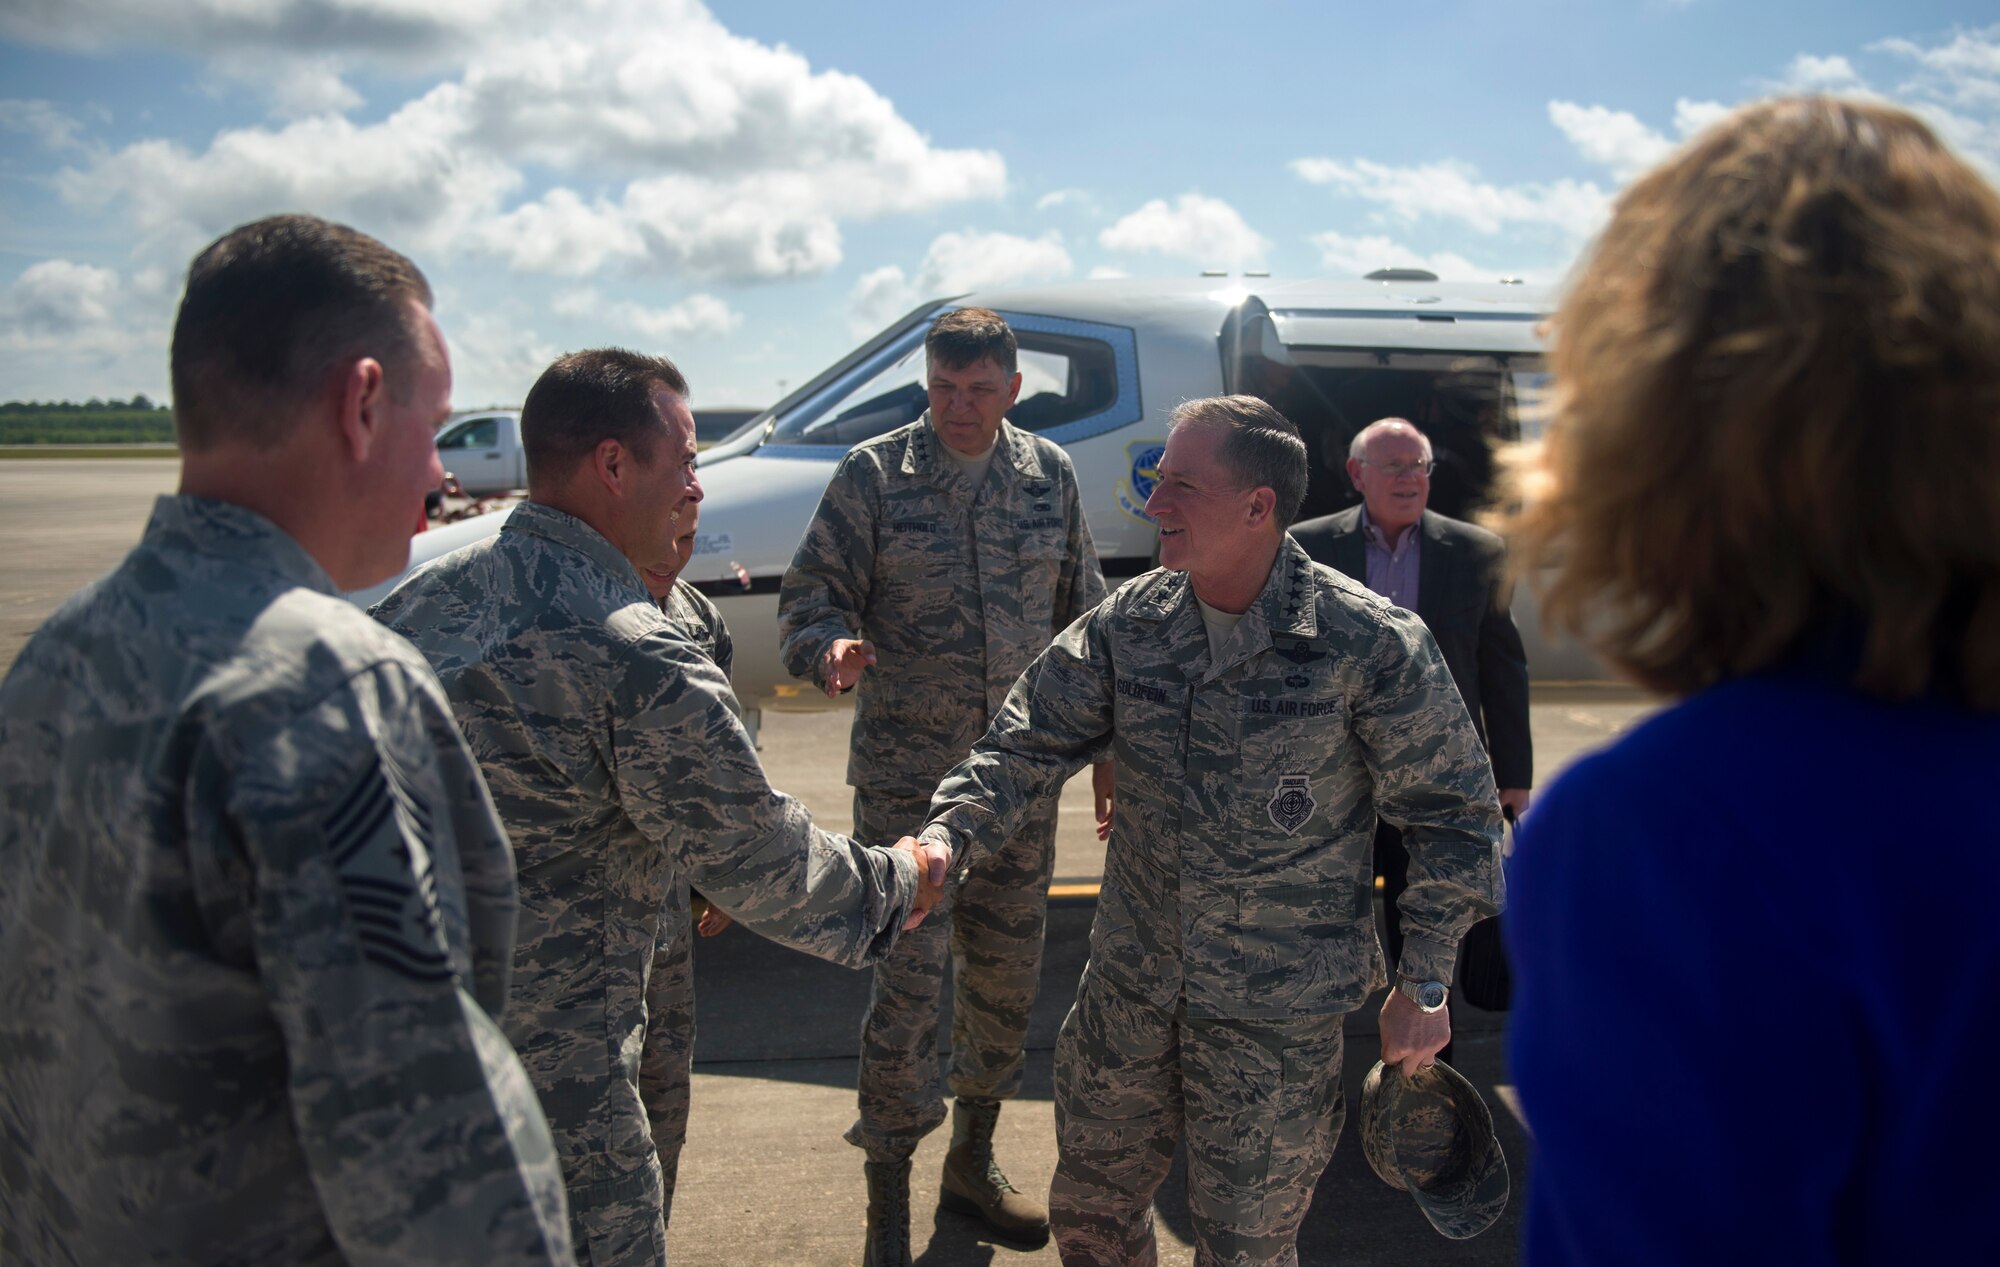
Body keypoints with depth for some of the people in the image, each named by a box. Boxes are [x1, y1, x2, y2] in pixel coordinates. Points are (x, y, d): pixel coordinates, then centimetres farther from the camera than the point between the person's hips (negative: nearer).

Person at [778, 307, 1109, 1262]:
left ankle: (973, 1163, 35)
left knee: (1007, 969, 14)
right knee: (907, 979, -3)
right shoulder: (874, 474, -4)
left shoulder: (1049, 476, 6)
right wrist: (832, 647, -28)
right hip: (907, 778, -4)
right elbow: (810, 598, -5)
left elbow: (1083, 618, 13)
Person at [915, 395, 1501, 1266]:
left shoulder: (1370, 645, -16)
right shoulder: (1128, 624, -4)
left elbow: (1453, 812, -8)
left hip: (1278, 1015, -4)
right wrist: (946, 835, -22)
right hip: (1130, 986, 4)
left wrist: (1424, 983, -6)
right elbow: (1029, 742, -3)